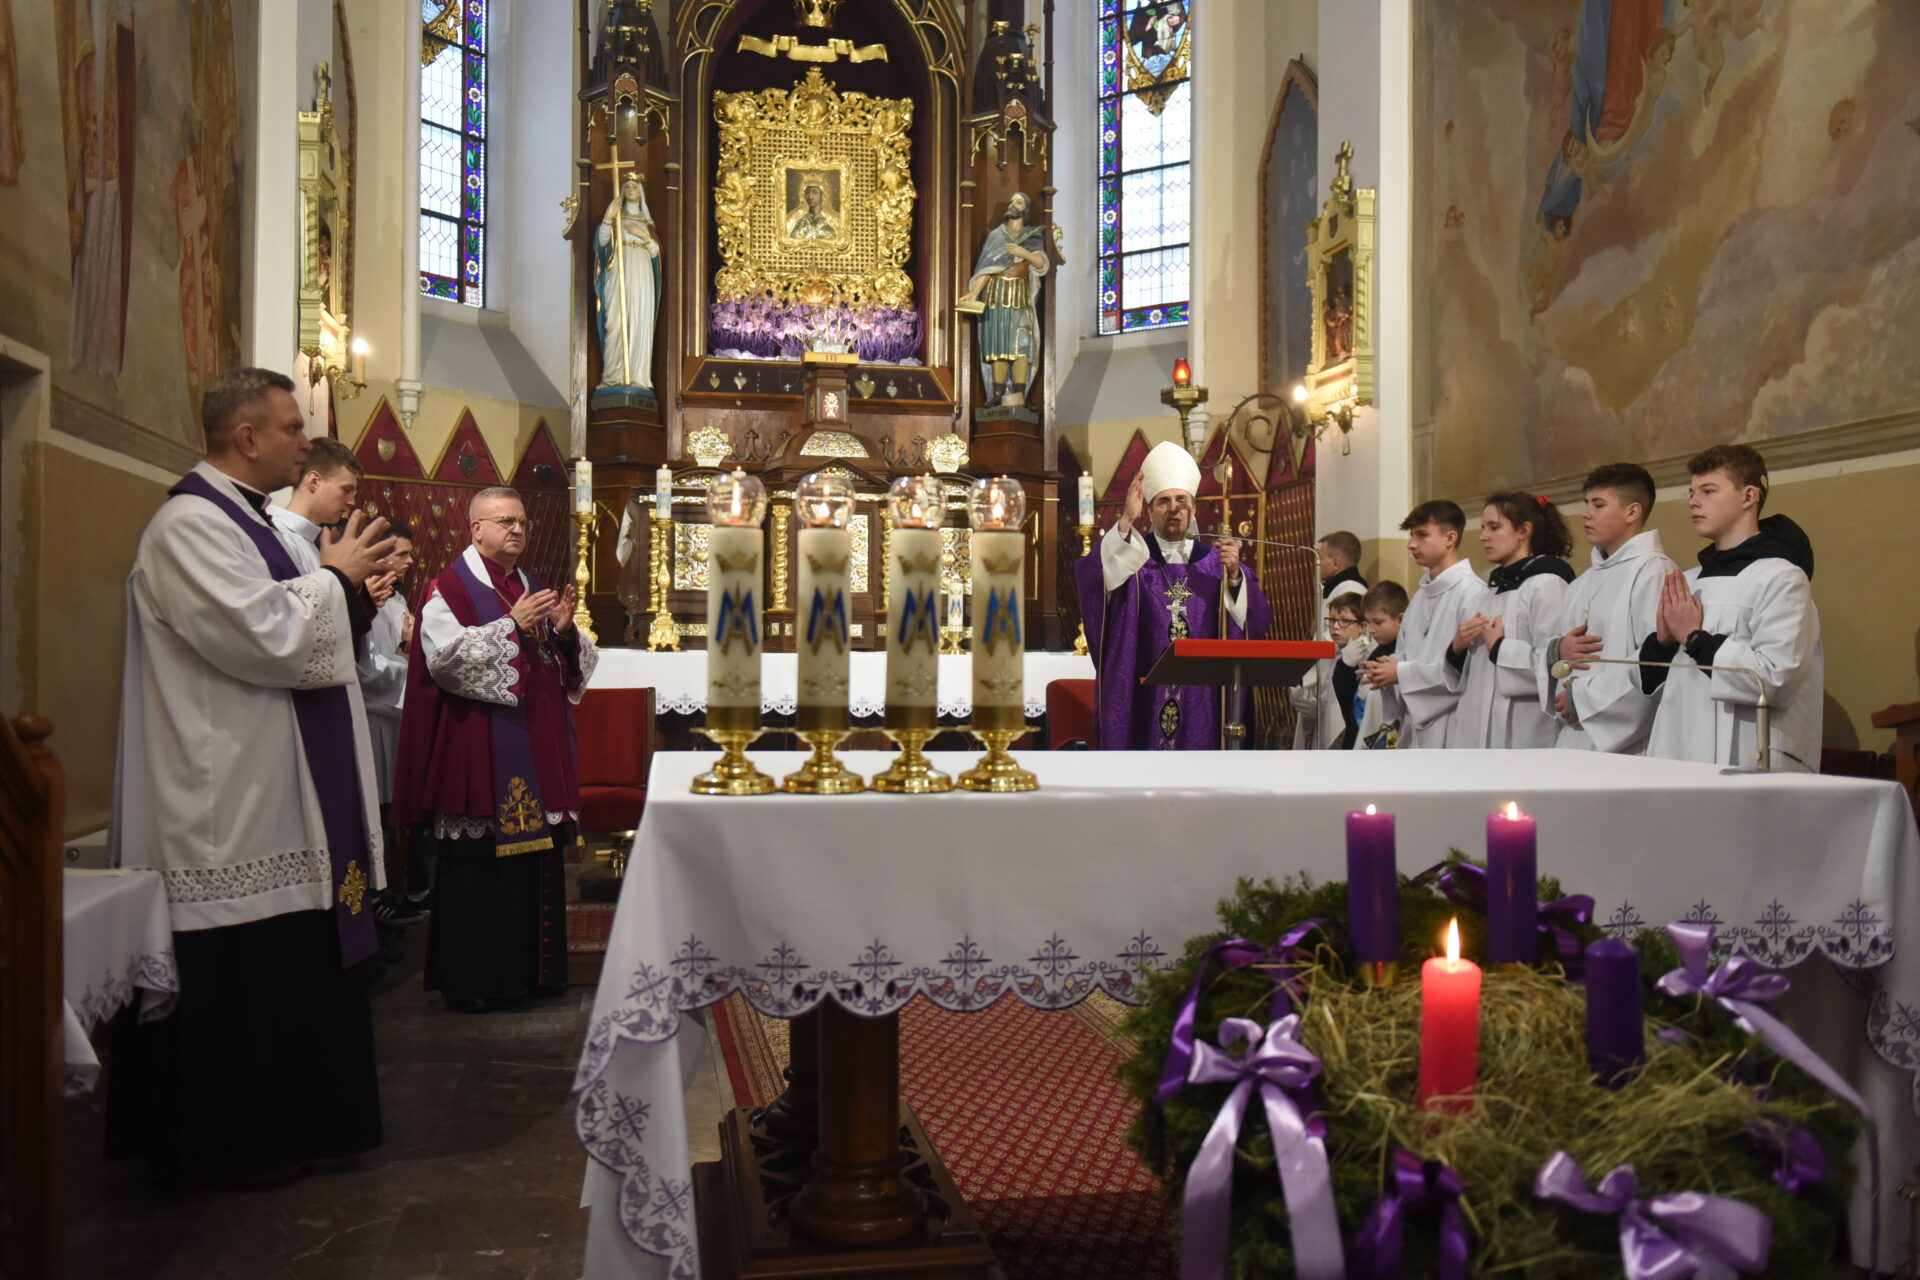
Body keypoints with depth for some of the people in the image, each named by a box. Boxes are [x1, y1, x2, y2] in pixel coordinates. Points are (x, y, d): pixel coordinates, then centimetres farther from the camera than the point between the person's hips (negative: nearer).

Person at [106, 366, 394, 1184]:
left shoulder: (240, 518, 17)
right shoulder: (190, 524, -15)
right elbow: (264, 638, -24)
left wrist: (347, 587, 6)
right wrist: (335, 577, -9)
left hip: (271, 798, 10)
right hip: (228, 805, -10)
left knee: (284, 972, 15)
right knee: (239, 982, -1)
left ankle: (282, 1128, 26)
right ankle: (229, 1145, 12)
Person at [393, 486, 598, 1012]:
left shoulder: (533, 588, 18)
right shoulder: (449, 588, -2)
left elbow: (570, 667, 17)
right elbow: (445, 657, -16)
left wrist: (563, 631, -4)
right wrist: (512, 626, -20)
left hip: (536, 751, 7)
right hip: (477, 755, -6)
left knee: (535, 855, 8)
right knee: (475, 863, -3)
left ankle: (530, 966, 18)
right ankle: (466, 978, 7)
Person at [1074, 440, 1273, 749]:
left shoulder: (1215, 563, 11)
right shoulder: (1128, 556, 5)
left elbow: (1254, 622, 1)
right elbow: (1091, 576, -18)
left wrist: (1234, 574, -15)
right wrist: (1126, 522, -26)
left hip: (1200, 703, 2)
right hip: (1141, 699, -2)